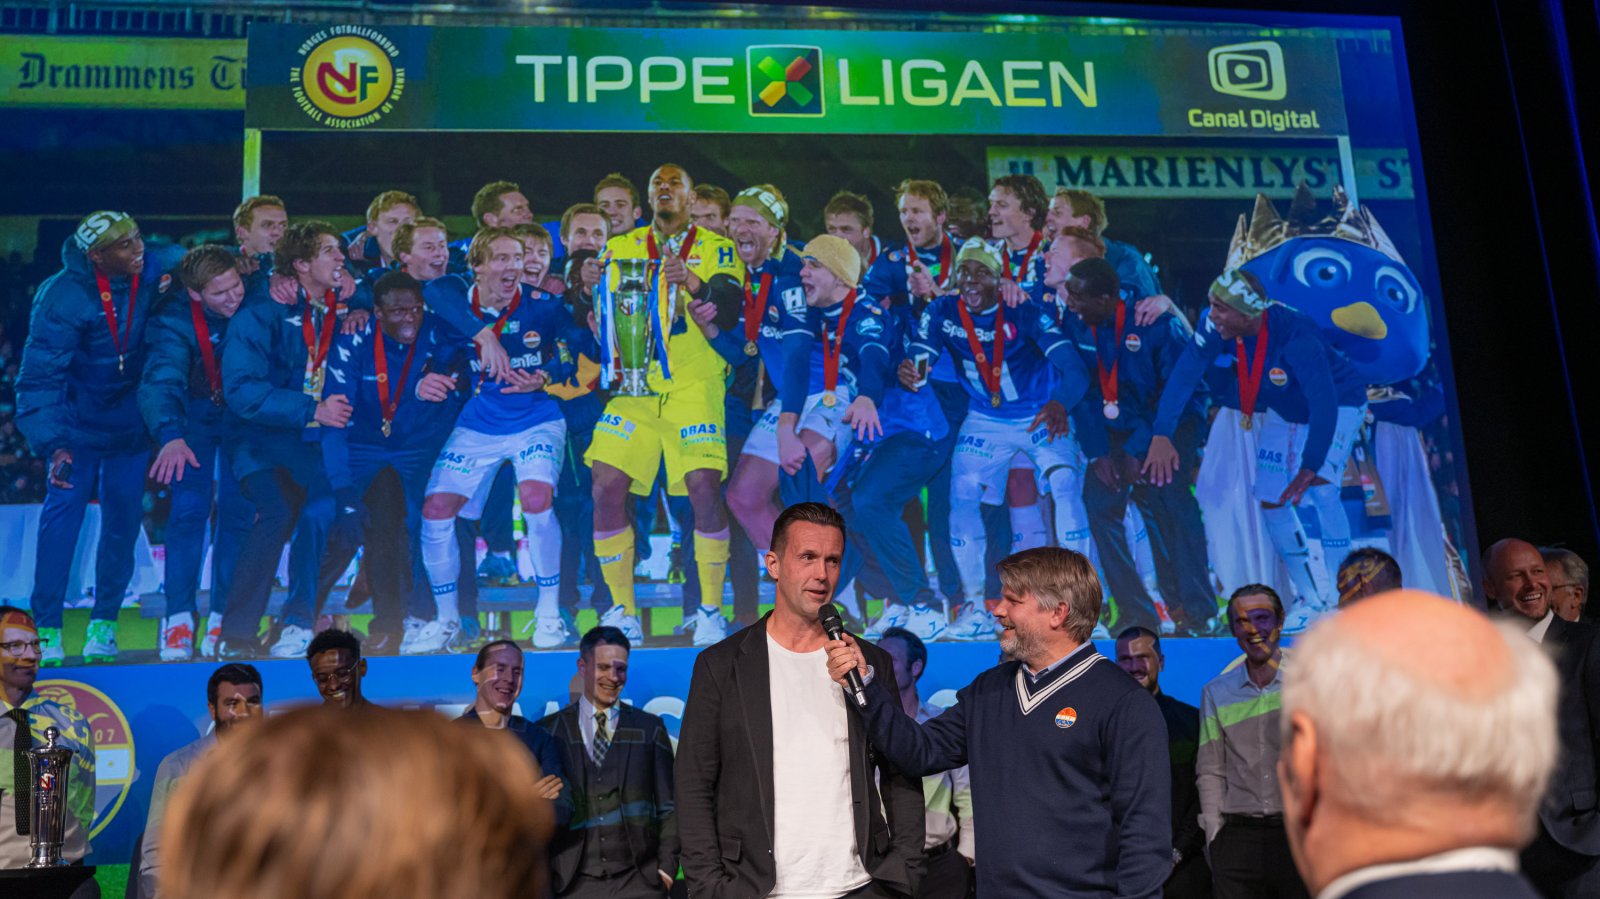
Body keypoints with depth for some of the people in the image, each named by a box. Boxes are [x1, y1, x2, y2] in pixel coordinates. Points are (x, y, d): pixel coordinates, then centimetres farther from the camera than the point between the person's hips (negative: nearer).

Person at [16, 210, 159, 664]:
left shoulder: (151, 274, -12)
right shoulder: (62, 297, -22)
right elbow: (39, 379, -20)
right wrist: (51, 444, -29)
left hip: (132, 419, 3)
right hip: (78, 419, -3)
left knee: (124, 517, 3)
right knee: (63, 509, -9)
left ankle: (103, 626, 14)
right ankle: (47, 630, 0)